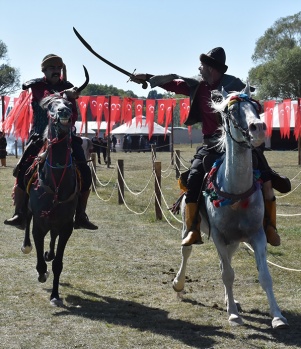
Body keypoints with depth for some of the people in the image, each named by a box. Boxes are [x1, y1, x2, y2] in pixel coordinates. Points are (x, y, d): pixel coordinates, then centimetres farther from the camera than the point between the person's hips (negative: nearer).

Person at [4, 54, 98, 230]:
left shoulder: (68, 87, 12)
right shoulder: (37, 85, 1)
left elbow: (75, 114, 9)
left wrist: (70, 121, -13)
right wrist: (65, 94, -35)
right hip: (40, 135, -3)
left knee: (85, 174, -7)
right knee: (23, 170, -21)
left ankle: (81, 216, 3)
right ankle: (20, 214, -17)